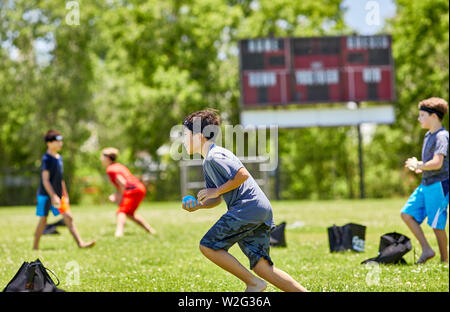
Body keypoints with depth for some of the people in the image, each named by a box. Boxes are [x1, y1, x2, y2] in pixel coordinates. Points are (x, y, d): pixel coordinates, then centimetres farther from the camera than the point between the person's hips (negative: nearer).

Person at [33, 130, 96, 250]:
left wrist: (65, 194, 19)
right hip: (45, 195, -7)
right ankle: (35, 247, 13)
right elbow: (45, 179, -18)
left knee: (68, 218, -2)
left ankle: (80, 243, -6)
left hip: (58, 195, 7)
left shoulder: (59, 158, 10)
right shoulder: (46, 159, -14)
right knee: (43, 220, 1)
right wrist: (53, 196, -23)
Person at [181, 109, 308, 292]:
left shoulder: (215, 156, -7)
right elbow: (217, 200, 27)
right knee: (262, 267, 2)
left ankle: (253, 283, -7)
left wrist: (217, 191, -9)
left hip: (248, 207, -10)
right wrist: (198, 205, 9)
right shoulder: (207, 163, 24)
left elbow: (243, 175, -18)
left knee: (207, 246, -8)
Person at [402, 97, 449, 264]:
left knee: (437, 224, -4)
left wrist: (418, 165, -11)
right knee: (407, 214, 2)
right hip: (425, 185, 9)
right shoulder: (428, 135, 15)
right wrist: (420, 168, 8)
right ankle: (427, 250, 5)